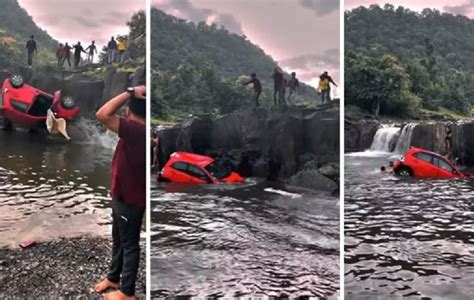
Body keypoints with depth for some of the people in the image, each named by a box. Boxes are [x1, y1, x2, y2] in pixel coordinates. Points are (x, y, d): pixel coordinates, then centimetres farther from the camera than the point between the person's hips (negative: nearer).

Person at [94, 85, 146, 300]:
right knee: (118, 240, 24)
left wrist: (129, 93, -31)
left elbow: (103, 115, -36)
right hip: (122, 196, 10)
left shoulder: (136, 130, -28)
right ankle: (113, 278, 43)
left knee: (130, 244, 6)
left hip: (130, 199, -10)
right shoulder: (139, 131, 2)